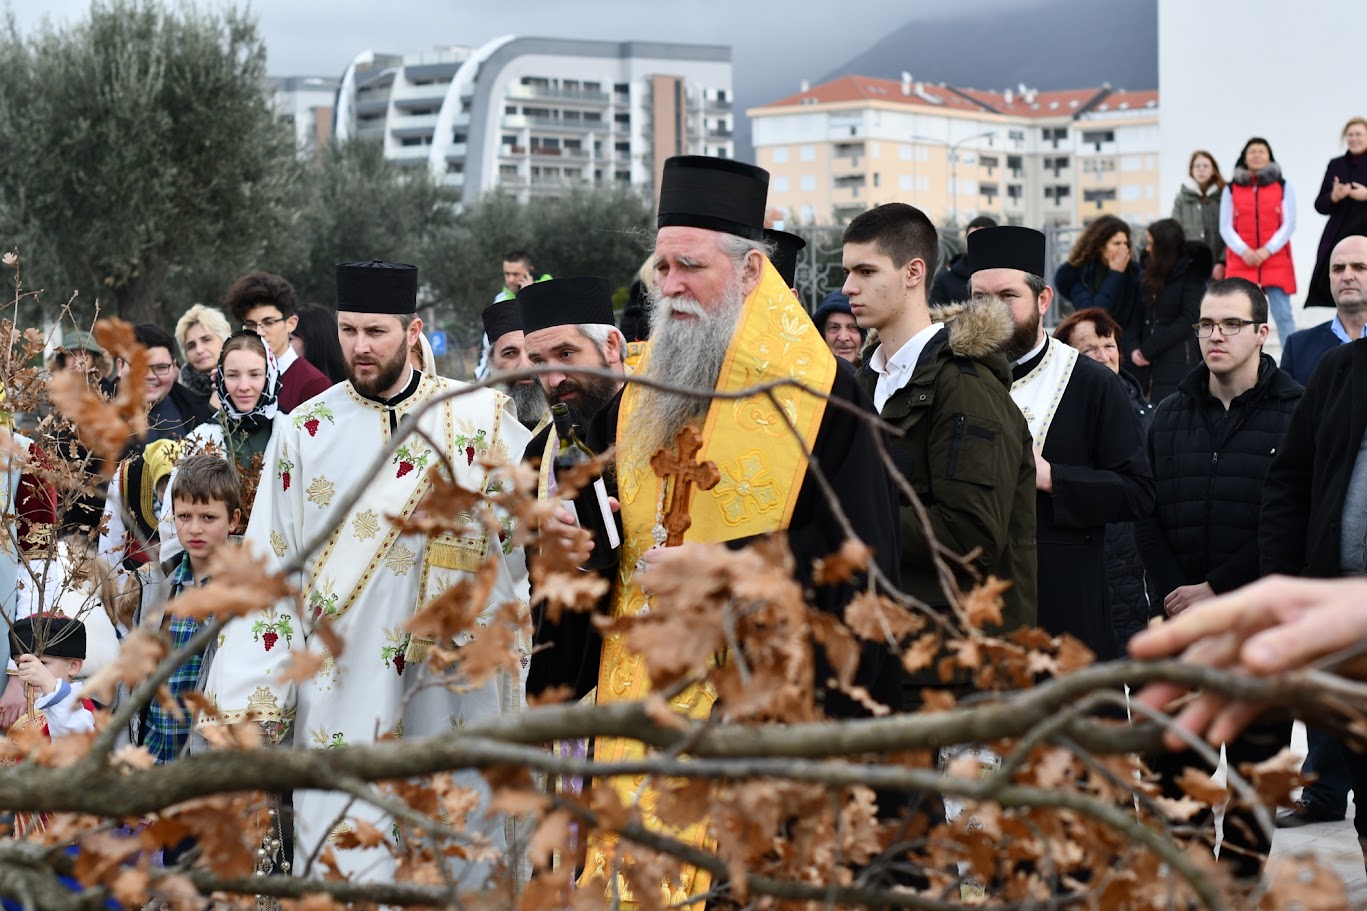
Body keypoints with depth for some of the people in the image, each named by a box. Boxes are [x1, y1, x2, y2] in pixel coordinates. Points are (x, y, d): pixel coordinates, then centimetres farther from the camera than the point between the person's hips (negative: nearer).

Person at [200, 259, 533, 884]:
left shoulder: (482, 418, 4)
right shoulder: (304, 431, 6)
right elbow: (270, 567, 6)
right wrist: (249, 702, 1)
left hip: (456, 682, 0)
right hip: (341, 687, 0)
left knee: (462, 858, 5)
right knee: (341, 874, -1)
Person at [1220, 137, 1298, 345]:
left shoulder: (1283, 186, 9)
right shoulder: (1231, 189, 10)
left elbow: (1289, 224, 3)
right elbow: (1225, 227, 5)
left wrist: (1267, 250, -11)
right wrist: (1243, 251, -12)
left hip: (1275, 259, -1)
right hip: (1241, 261, 1)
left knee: (1283, 314, -6)